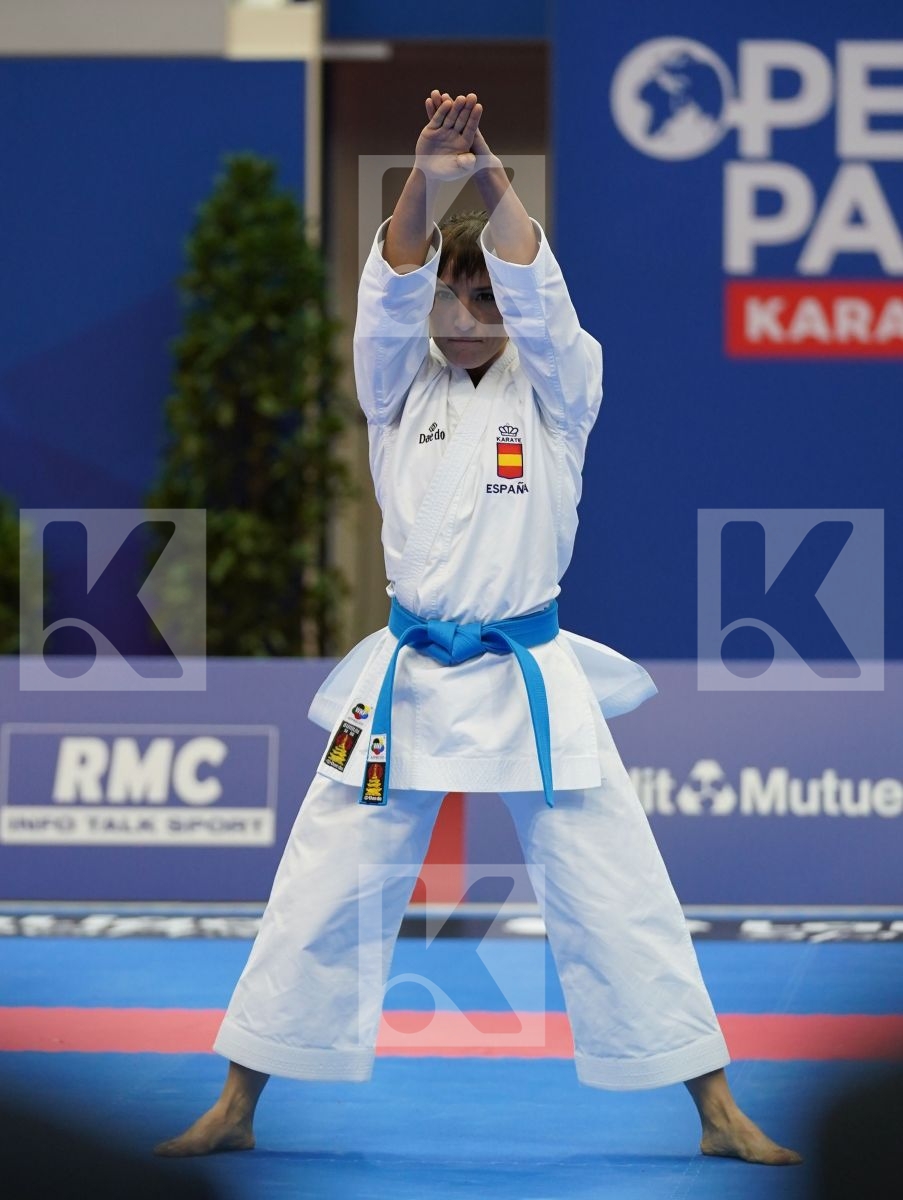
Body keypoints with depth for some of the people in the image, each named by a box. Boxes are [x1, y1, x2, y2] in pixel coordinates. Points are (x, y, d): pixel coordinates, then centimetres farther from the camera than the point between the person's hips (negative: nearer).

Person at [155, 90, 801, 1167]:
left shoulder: (555, 390, 3)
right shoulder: (400, 389, 6)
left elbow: (538, 297, -15)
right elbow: (390, 301, -12)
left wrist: (491, 182, -27)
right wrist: (424, 186, -28)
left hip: (533, 680, -1)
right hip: (407, 678, 2)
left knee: (617, 902, -1)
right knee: (322, 894, 4)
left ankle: (717, 1114, 6)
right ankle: (237, 1107, 14)